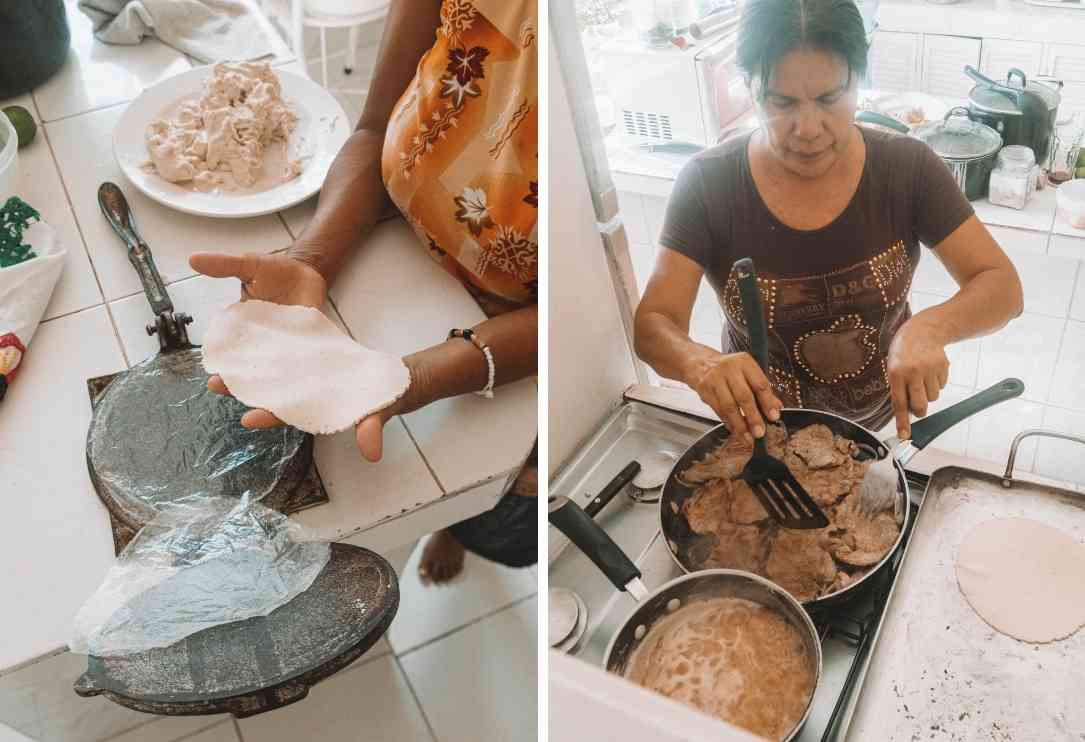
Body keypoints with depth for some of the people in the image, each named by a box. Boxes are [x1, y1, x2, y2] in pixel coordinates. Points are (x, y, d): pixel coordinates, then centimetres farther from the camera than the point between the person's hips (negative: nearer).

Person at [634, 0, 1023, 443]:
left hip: (882, 420, 2)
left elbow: (1003, 286, -16)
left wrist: (930, 327, -38)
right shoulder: (707, 184, -22)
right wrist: (699, 362, -46)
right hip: (760, 427, -1)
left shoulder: (908, 169, -18)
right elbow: (653, 325, -22)